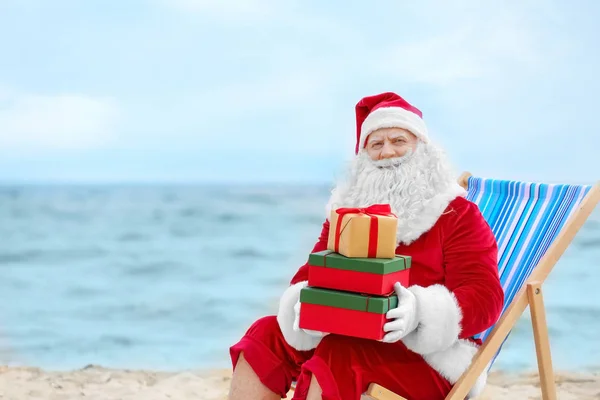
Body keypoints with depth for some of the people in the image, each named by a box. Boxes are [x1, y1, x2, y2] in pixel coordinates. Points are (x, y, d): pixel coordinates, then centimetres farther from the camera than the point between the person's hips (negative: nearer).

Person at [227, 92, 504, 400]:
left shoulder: (458, 215, -1)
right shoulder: (348, 209, 17)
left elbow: (484, 296, -11)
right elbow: (311, 274, 12)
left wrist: (422, 311, -32)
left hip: (426, 356, -6)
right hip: (346, 336, 6)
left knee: (338, 355, -32)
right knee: (267, 335, -13)